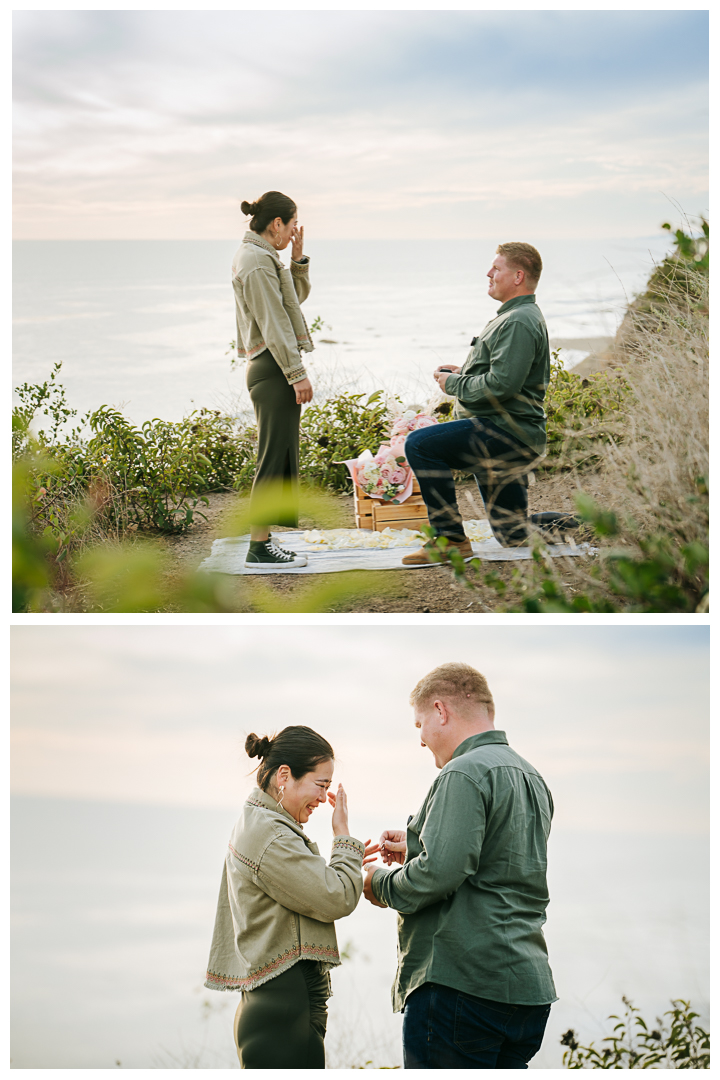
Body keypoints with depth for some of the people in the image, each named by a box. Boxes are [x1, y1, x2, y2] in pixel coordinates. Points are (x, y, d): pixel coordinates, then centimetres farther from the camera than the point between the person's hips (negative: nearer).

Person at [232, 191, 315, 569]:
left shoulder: (259, 255, 18)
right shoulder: (258, 260, -14)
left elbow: (297, 296, 27)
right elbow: (273, 323, -19)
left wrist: (298, 258, 13)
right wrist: (297, 373, -20)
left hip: (268, 368, 11)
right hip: (274, 367, -11)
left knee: (280, 458, 12)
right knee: (275, 458, -8)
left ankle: (261, 543, 15)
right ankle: (260, 547, -6)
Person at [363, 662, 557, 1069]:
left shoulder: (465, 773, -12)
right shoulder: (533, 779, 18)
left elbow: (439, 873, -21)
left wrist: (382, 883, -3)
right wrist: (415, 849, 20)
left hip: (465, 985, -9)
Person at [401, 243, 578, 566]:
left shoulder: (518, 323, -16)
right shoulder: (522, 316, 20)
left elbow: (501, 385, -26)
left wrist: (454, 384, -11)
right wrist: (465, 373, 13)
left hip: (507, 433, -11)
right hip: (515, 441, 11)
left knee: (420, 444, -24)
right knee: (514, 536, 18)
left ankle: (451, 539, -21)